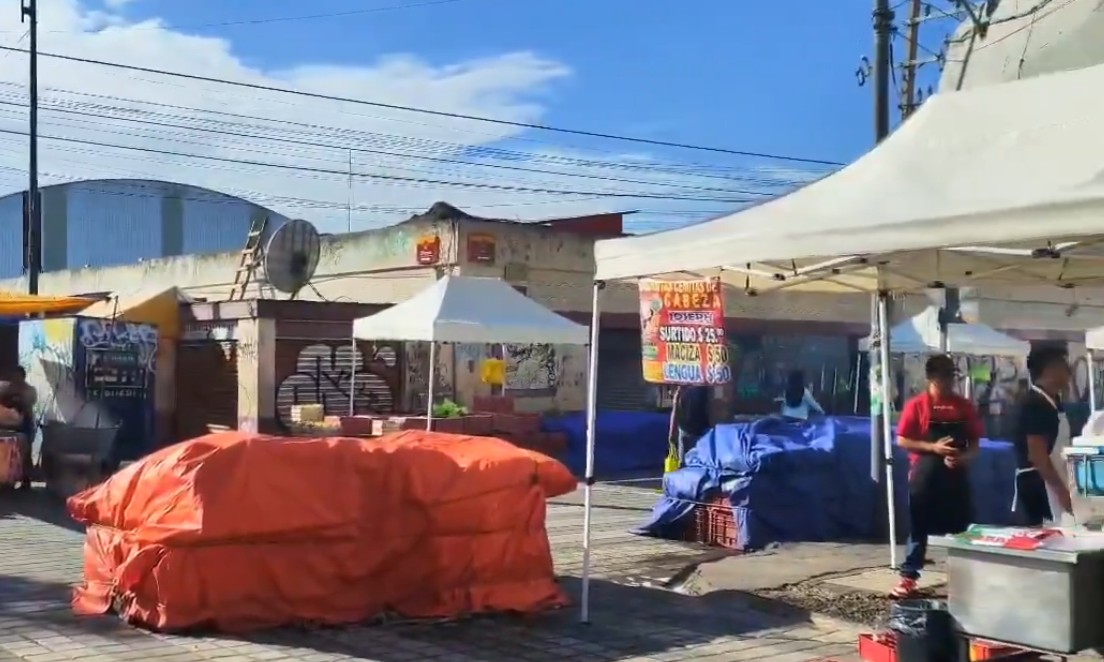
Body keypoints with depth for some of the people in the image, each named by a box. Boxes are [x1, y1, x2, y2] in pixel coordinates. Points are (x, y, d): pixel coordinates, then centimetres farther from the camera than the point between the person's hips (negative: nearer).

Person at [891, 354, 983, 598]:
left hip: (955, 475, 3)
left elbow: (975, 444, 8)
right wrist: (933, 447, -16)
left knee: (960, 528, 6)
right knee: (918, 528, 3)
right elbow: (902, 440, -5)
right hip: (924, 475, -3)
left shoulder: (965, 406, 5)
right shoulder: (916, 405, -4)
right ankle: (909, 576, 9)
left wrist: (962, 457, -13)